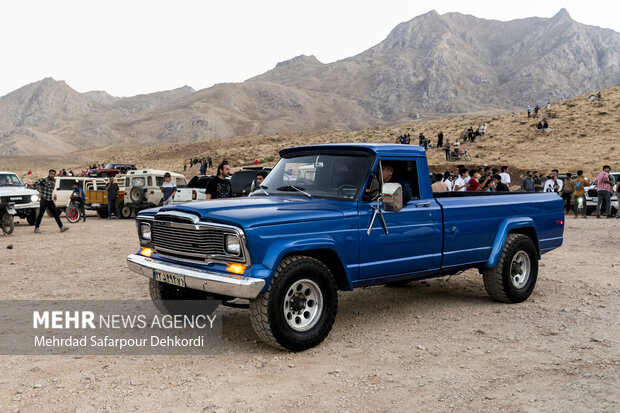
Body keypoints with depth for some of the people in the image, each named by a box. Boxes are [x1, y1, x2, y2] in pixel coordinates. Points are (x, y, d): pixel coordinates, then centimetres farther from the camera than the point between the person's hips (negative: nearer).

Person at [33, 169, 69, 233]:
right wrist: (40, 191, 1)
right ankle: (36, 228, 11)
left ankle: (61, 227, 0)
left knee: (56, 214, 1)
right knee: (40, 214, 1)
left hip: (50, 200, 5)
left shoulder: (54, 181, 9)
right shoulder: (43, 180, -10)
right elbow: (34, 185, -7)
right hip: (44, 200, -5)